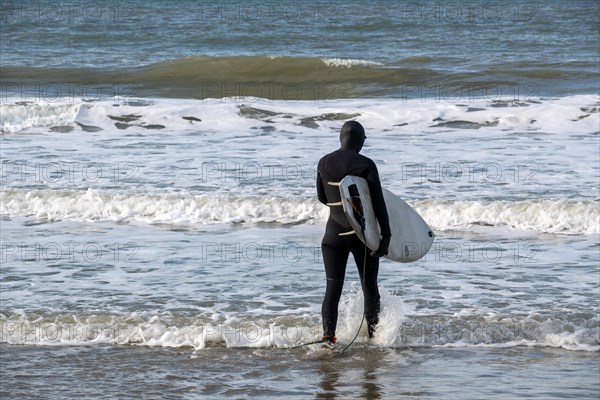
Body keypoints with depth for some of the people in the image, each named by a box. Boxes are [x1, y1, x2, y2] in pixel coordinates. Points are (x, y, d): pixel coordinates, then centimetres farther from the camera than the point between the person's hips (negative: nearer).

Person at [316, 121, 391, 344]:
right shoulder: (365, 165, -11)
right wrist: (386, 235, -11)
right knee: (369, 286, 12)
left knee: (333, 288, 3)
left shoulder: (324, 163, 1)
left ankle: (328, 334, -13)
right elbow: (378, 204, -13)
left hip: (334, 232, 3)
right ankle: (373, 335, 20)